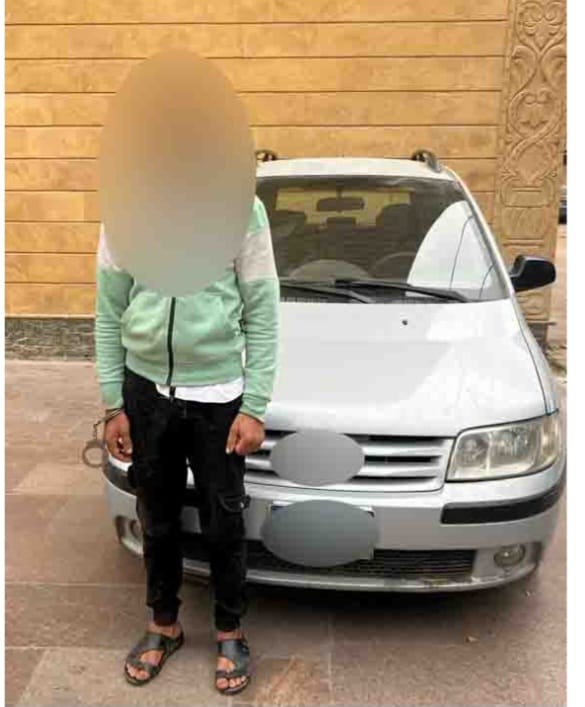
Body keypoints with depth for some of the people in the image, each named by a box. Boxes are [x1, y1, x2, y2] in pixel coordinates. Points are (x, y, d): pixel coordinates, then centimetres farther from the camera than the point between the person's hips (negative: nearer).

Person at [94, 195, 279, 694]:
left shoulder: (242, 207, -7)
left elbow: (262, 315, -6)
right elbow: (109, 314, 3)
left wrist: (254, 407, -9)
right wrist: (112, 405, 1)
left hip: (217, 394, -2)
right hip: (145, 391, 3)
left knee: (223, 523, 11)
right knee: (157, 519, 17)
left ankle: (230, 631, 35)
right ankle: (163, 624, 41)